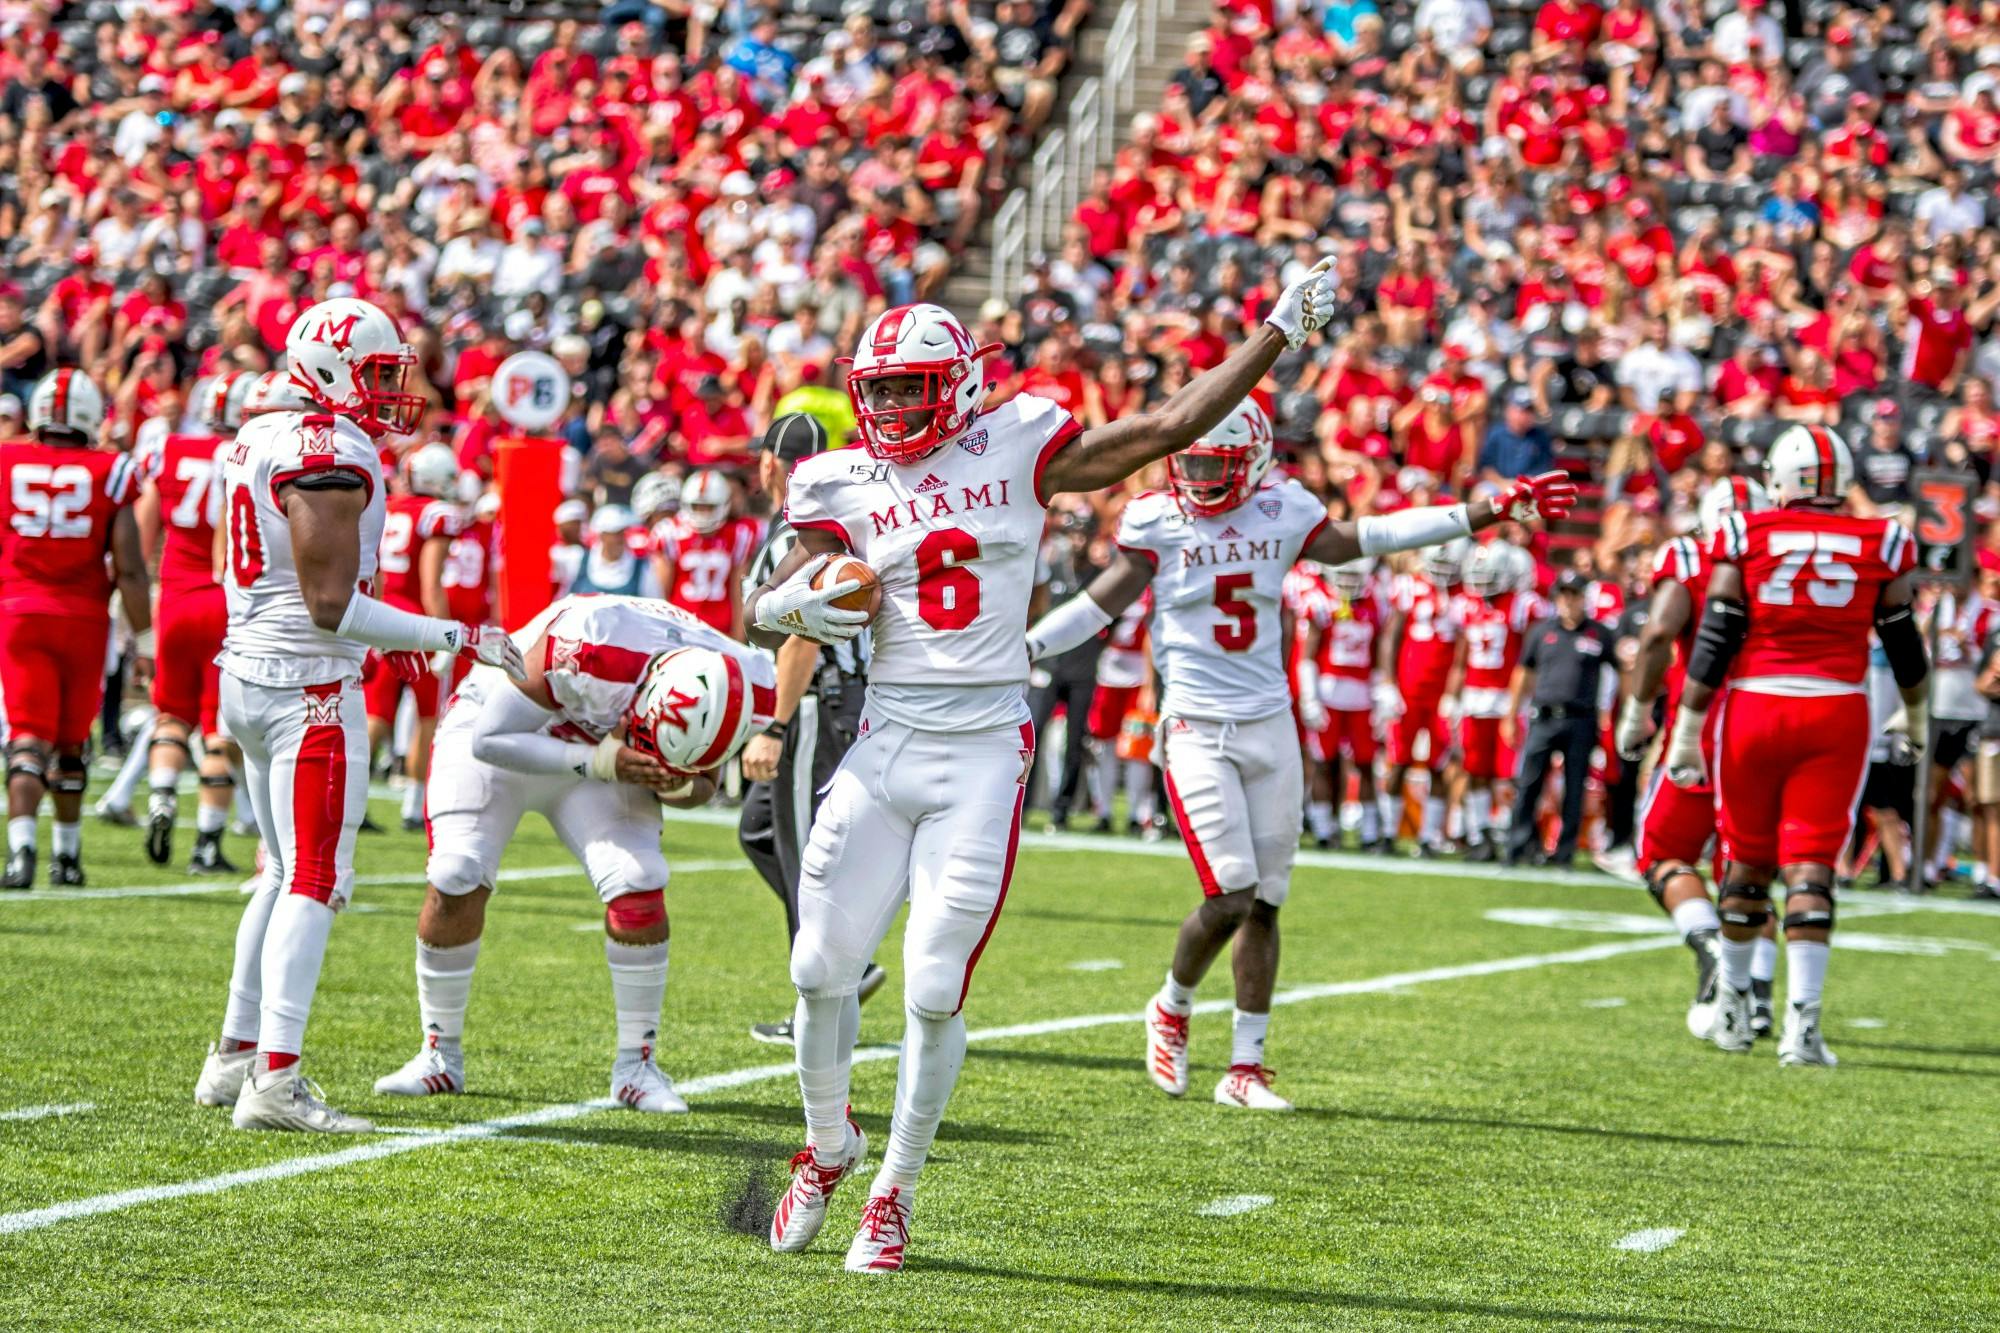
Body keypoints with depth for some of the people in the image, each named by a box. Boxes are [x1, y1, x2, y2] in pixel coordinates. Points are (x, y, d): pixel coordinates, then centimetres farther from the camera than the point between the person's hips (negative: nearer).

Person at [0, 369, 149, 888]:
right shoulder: (109, 474, -4)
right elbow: (128, 568, -5)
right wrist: (144, 639, 2)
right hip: (84, 617, 0)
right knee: (70, 742, 15)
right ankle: (67, 854, 26)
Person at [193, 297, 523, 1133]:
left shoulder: (259, 439, 12)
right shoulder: (332, 459, -18)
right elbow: (331, 607, -20)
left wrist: (376, 635, 25)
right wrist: (454, 638, -16)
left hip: (246, 670, 10)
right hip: (308, 687, -10)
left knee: (286, 874, 19)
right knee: (316, 882, -8)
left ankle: (236, 1056, 23)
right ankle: (274, 1081, -14)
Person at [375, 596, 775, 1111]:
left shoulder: (747, 688, -24)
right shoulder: (587, 649, -42)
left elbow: (700, 783, -3)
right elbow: (490, 740, -30)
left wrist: (676, 785, -28)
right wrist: (600, 762, -39)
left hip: (600, 751, 4)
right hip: (500, 727, -3)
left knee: (639, 889, -15)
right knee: (456, 881, -14)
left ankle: (636, 1064, -1)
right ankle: (439, 1055, 5)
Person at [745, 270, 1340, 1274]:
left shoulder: (1017, 449, 4)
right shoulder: (846, 484, 6)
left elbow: (1169, 428, 7)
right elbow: (764, 615, 8)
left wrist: (1280, 333, 7)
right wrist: (796, 602, -15)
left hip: (983, 757, -2)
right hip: (885, 748, 2)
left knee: (934, 993, -6)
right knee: (822, 971, 0)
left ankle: (893, 1195, 10)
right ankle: (827, 1147, 26)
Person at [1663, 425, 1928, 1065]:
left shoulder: (1745, 537, -1)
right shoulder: (1879, 543, 2)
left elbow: (1714, 640, -4)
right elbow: (1903, 641, 12)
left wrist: (1688, 729, 0)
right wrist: (1915, 712, 29)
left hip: (1754, 707, 0)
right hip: (1836, 713, 0)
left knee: (1747, 859, 15)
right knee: (1810, 868, -1)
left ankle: (1732, 1002, 28)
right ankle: (1801, 1020, -12)